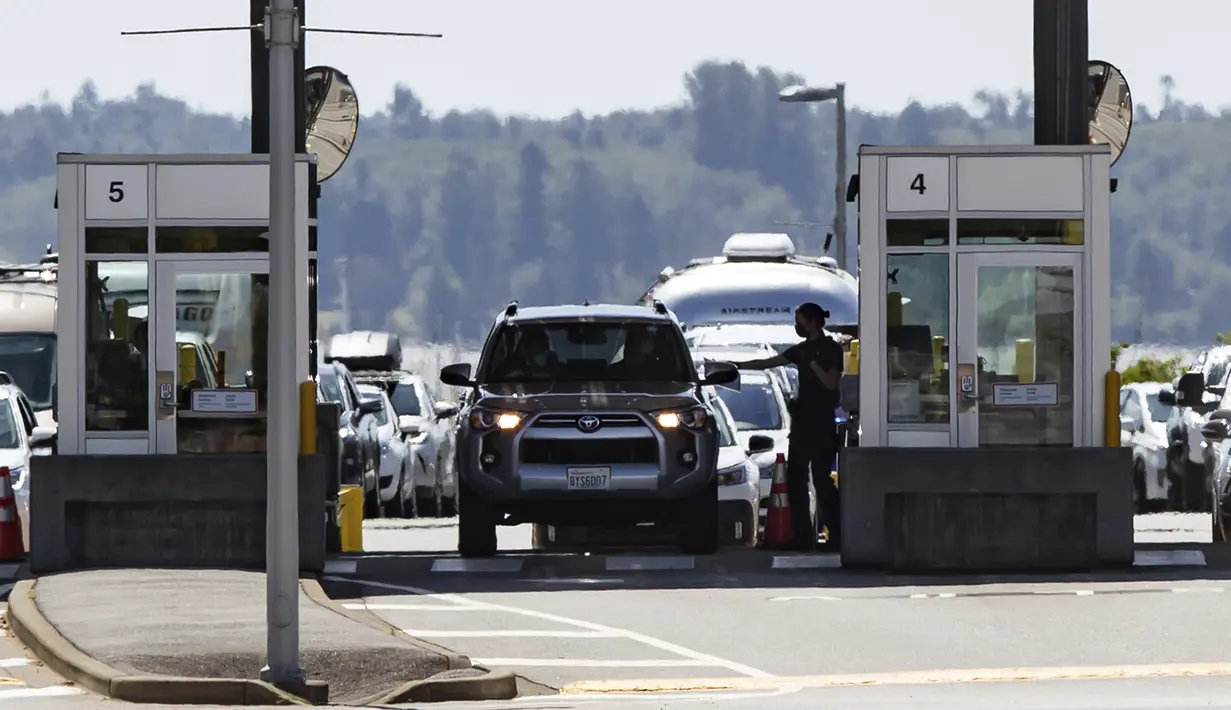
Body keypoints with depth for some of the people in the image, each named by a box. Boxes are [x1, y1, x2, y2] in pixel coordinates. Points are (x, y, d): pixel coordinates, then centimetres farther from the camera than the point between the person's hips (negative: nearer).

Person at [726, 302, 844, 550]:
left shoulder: (831, 350, -5)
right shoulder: (802, 350, 16)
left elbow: (831, 383, -14)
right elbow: (765, 363, 20)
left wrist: (812, 362, -16)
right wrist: (736, 366, 17)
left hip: (822, 423, -8)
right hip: (802, 420, 8)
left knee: (821, 478, -12)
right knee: (795, 479, 4)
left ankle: (836, 535, -13)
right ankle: (803, 537, 6)